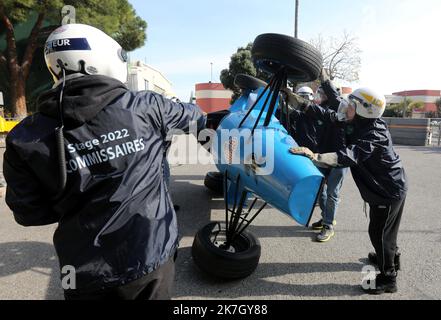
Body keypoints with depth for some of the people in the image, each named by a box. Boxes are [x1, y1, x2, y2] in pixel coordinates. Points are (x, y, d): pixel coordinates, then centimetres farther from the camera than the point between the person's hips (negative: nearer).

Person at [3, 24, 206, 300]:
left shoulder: (26, 138, -11)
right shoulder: (146, 106, -12)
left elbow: (29, 212, -2)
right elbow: (187, 114, 9)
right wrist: (201, 115, 32)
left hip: (86, 275, 1)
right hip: (152, 257, 0)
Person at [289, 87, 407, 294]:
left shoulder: (373, 134, -31)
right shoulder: (362, 124, -5)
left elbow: (349, 157, -46)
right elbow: (332, 117, -2)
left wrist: (316, 157, -58)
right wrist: (303, 104, -6)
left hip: (389, 191, -9)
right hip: (384, 187, 9)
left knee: (379, 232, 2)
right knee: (381, 228, 25)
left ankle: (388, 279, 19)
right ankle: (390, 258, 48)